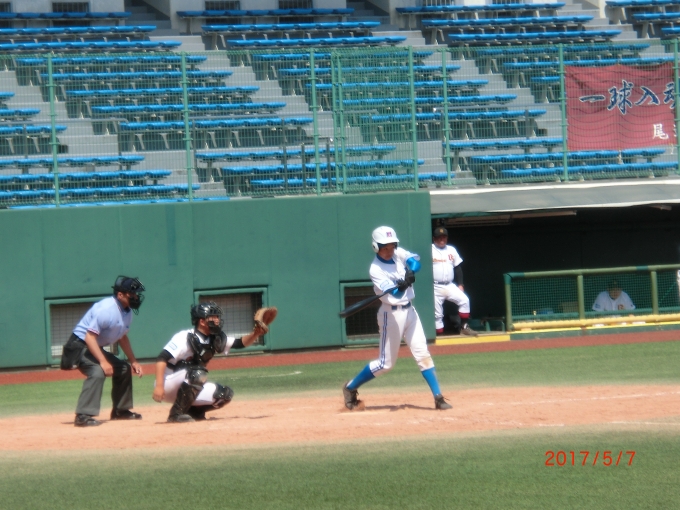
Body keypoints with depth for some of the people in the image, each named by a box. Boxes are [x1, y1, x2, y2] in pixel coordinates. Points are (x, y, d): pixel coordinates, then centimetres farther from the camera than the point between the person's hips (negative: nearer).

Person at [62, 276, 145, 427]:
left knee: (124, 368, 16)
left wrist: (133, 361, 16)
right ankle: (83, 416, -35)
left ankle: (120, 410, 28)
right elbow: (90, 337, -31)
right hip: (80, 345, -10)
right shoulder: (106, 309, -26)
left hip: (96, 347, 10)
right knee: (97, 372, -32)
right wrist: (103, 361, -36)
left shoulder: (127, 312, 4)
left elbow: (122, 337, 19)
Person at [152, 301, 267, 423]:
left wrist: (255, 334, -16)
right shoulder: (185, 338, -21)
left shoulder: (215, 340, 2)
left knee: (225, 395, -4)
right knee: (198, 373, -34)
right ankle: (176, 413, -24)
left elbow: (240, 343, 4)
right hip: (169, 388, -8)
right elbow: (161, 358, -27)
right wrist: (159, 386, -35)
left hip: (187, 388, 8)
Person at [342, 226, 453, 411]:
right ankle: (350, 389, 15)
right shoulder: (376, 270, -17)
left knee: (422, 354, 2)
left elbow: (415, 260, -12)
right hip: (391, 314, -6)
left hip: (409, 311, 6)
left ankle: (438, 397, 2)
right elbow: (394, 293, -26)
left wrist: (410, 272, -32)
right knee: (385, 363, -1)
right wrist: (402, 286, -48)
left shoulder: (398, 254, 2)